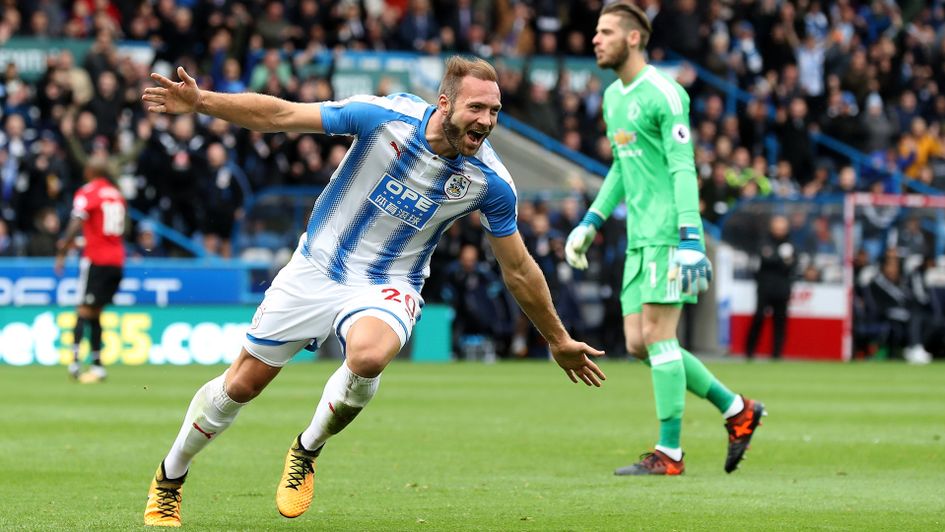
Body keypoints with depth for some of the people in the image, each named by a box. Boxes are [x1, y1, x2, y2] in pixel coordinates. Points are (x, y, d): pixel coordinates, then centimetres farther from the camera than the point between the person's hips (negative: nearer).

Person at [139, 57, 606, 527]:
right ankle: (168, 479, 32)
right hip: (315, 270, 1)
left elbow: (518, 270, 0)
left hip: (387, 287, -1)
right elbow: (279, 115, -14)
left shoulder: (490, 182, -15)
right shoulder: (384, 116, -20)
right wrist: (201, 102, -22)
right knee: (242, 383, 6)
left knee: (369, 356, -35)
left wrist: (559, 340, 9)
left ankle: (307, 451, -5)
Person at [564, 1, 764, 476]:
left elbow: (683, 170, -17)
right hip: (639, 237, 9)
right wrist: (592, 222, 23)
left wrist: (689, 240, -24)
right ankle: (737, 410, 16)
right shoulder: (613, 97, 16)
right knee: (638, 344, 5)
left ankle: (669, 452, -4)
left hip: (668, 234, -9)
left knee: (657, 335, -10)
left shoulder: (664, 94, -12)